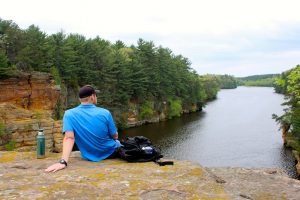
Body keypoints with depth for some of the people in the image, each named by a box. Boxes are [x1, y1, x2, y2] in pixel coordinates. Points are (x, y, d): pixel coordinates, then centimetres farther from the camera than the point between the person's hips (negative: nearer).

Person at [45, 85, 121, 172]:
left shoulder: (69, 114, -15)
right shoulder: (105, 113, -17)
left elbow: (69, 138, -28)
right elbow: (115, 136, -6)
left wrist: (63, 162, -35)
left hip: (91, 158, 2)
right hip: (111, 152, -2)